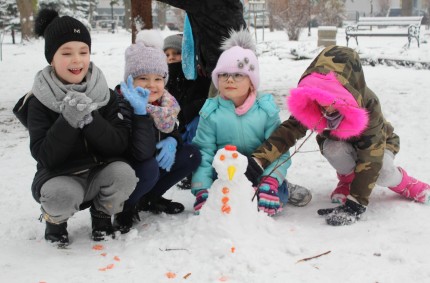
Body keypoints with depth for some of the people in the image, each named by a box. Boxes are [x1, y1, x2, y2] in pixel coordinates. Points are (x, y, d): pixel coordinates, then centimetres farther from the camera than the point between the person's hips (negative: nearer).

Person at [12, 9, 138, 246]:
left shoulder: (104, 94, -6)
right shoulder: (40, 102, -11)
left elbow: (119, 145, -14)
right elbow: (45, 157, -18)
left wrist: (90, 119, -29)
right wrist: (68, 121, -31)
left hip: (100, 172, 3)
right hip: (60, 177, -2)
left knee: (124, 173, -29)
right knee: (60, 195, -36)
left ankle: (101, 216, 4)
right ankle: (55, 220, 3)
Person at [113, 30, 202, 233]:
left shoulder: (166, 103, -6)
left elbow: (172, 131, 12)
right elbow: (143, 153, -38)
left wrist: (172, 141, -13)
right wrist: (141, 111, -45)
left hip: (151, 167, 7)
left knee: (192, 155, -5)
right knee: (149, 168, -35)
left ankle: (149, 199, 8)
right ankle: (125, 208, -6)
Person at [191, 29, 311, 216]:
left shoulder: (266, 109, -5)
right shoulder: (211, 112, -4)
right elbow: (203, 154, -7)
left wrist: (270, 182, -28)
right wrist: (202, 191, -20)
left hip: (260, 172, 0)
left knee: (276, 196, -29)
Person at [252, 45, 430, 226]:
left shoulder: (368, 104, -41)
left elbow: (370, 158, -41)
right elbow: (288, 131, -34)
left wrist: (357, 202, -45)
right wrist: (257, 160, -50)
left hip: (377, 142, -2)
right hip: (339, 145, 2)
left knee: (382, 174, -33)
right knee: (334, 150, -34)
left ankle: (401, 182, 4)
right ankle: (347, 180, -1)